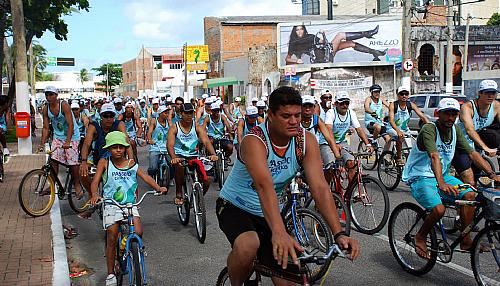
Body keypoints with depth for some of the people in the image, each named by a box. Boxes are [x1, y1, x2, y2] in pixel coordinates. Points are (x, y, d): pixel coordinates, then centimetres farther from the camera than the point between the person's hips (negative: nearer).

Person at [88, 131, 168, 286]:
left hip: (130, 204, 2)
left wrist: (158, 188, -19)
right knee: (112, 238, -3)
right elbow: (95, 181, -9)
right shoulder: (104, 163, 0)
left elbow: (145, 177, -3)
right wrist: (94, 194, -30)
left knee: (138, 232, -16)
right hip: (111, 205, -1)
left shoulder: (131, 163, 5)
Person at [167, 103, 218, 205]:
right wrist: (173, 157, -37)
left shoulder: (197, 127, 2)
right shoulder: (174, 128, -2)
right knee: (179, 166, -39)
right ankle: (179, 194, -19)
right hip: (179, 156, -2)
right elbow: (170, 145, -16)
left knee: (206, 183, -12)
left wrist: (213, 154, -32)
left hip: (193, 156, 2)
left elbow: (206, 141, -12)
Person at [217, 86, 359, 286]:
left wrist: (339, 234, -34)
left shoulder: (306, 141, -15)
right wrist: (279, 232, -60)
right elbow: (264, 186, -46)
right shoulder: (254, 141, -29)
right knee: (247, 245, -35)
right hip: (235, 207, -4)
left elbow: (320, 188, -23)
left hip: (269, 212, 5)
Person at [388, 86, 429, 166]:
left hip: (405, 129, 4)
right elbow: (391, 120, -30)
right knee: (400, 137, -33)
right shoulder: (393, 105, -18)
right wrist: (398, 131, -48)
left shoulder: (411, 105, -9)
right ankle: (398, 158, -17)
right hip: (393, 129, -4)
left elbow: (422, 116, -16)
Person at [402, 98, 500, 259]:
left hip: (442, 176, 7)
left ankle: (465, 240, -1)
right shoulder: (429, 129, -20)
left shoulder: (455, 131, 2)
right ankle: (420, 237, 0)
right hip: (420, 178, -7)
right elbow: (434, 156, -36)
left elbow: (472, 153, -2)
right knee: (439, 209, -28)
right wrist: (441, 183, -50)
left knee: (469, 195, -14)